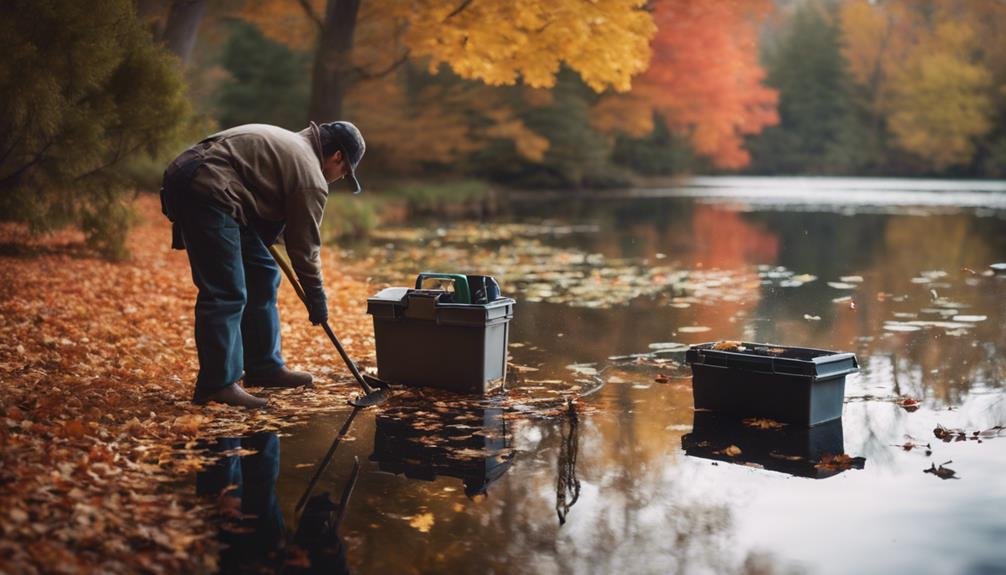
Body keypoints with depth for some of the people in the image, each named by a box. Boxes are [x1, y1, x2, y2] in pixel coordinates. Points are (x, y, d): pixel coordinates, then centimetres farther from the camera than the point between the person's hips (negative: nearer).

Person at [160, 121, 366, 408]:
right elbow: (305, 246, -1)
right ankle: (217, 384, -11)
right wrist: (317, 300, 9)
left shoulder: (290, 143, 23)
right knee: (226, 293, -12)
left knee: (262, 274, 15)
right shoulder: (311, 178, -5)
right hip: (205, 192, -11)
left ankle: (265, 368, 22)